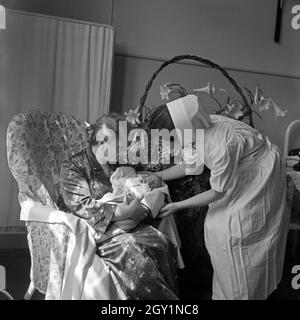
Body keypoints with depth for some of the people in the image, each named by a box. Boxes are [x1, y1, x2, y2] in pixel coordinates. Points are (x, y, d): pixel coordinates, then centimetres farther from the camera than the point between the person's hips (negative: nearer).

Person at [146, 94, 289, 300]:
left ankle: (241, 293, 17)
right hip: (241, 172, 8)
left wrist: (178, 206, -20)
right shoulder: (198, 132, -15)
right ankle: (225, 292, 25)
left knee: (238, 232, -3)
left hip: (260, 176, -8)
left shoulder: (221, 146, -38)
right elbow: (191, 164, 3)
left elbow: (217, 192, -25)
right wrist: (157, 176, 1)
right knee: (219, 226, 9)